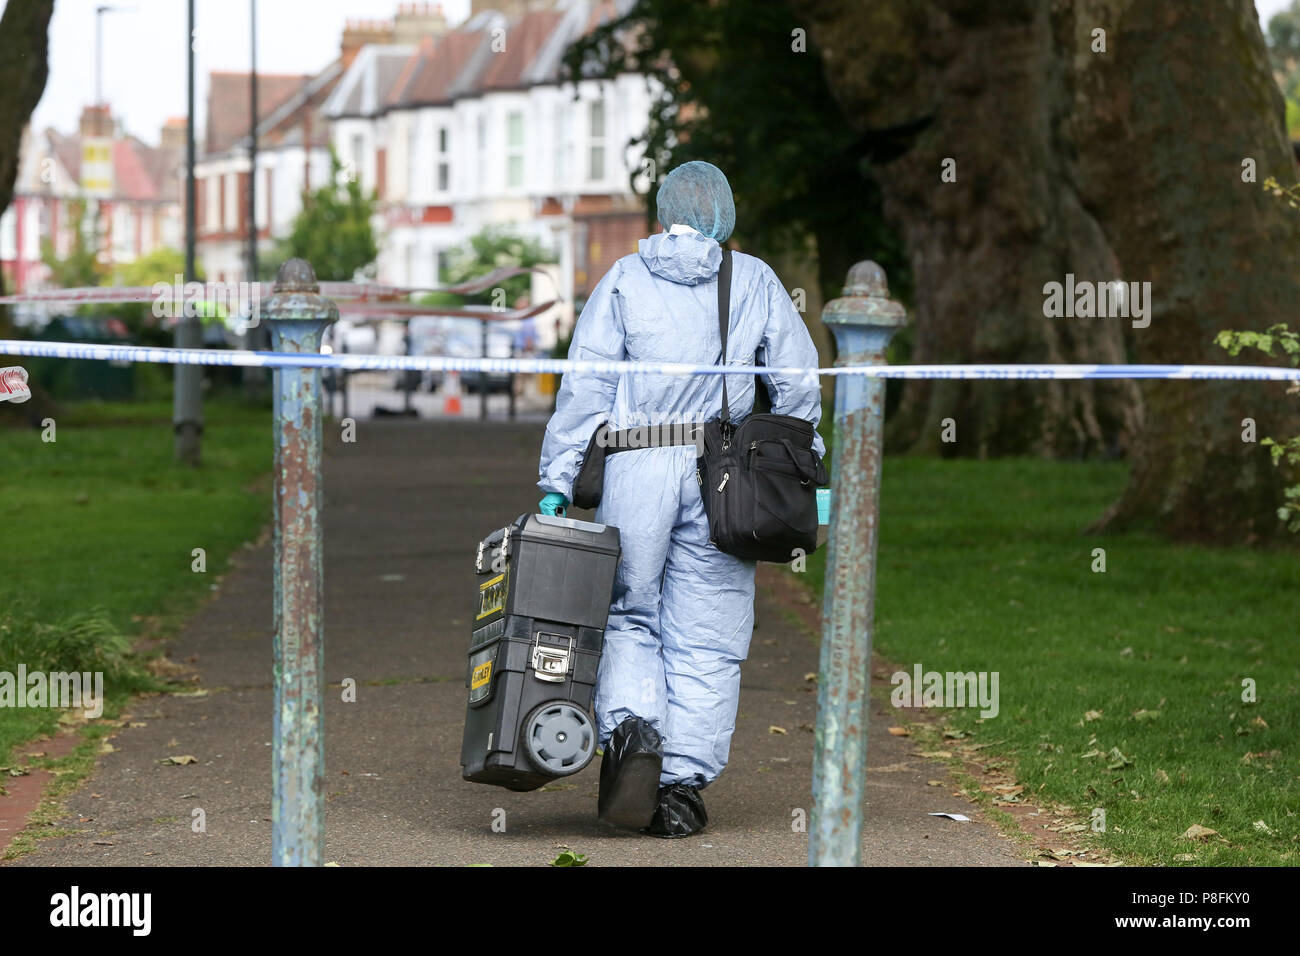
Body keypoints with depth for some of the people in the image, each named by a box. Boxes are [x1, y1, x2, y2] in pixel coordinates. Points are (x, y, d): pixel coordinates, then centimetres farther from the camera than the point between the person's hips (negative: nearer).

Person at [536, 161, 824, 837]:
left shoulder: (624, 280, 4)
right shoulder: (756, 282, 7)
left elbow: (583, 389, -2)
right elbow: (798, 384, 7)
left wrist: (556, 483, -1)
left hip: (636, 470, -1)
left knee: (628, 617, 13)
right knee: (705, 638, 7)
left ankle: (631, 729, -12)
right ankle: (682, 785, 4)